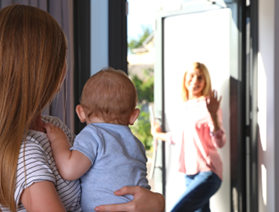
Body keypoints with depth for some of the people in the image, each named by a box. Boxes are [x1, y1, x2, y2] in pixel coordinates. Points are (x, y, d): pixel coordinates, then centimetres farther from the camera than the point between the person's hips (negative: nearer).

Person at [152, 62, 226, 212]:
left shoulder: (208, 105, -8)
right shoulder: (186, 107, 12)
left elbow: (220, 142, -19)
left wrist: (213, 115, -34)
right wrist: (159, 135, 46)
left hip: (207, 173, -7)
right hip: (190, 174, 7)